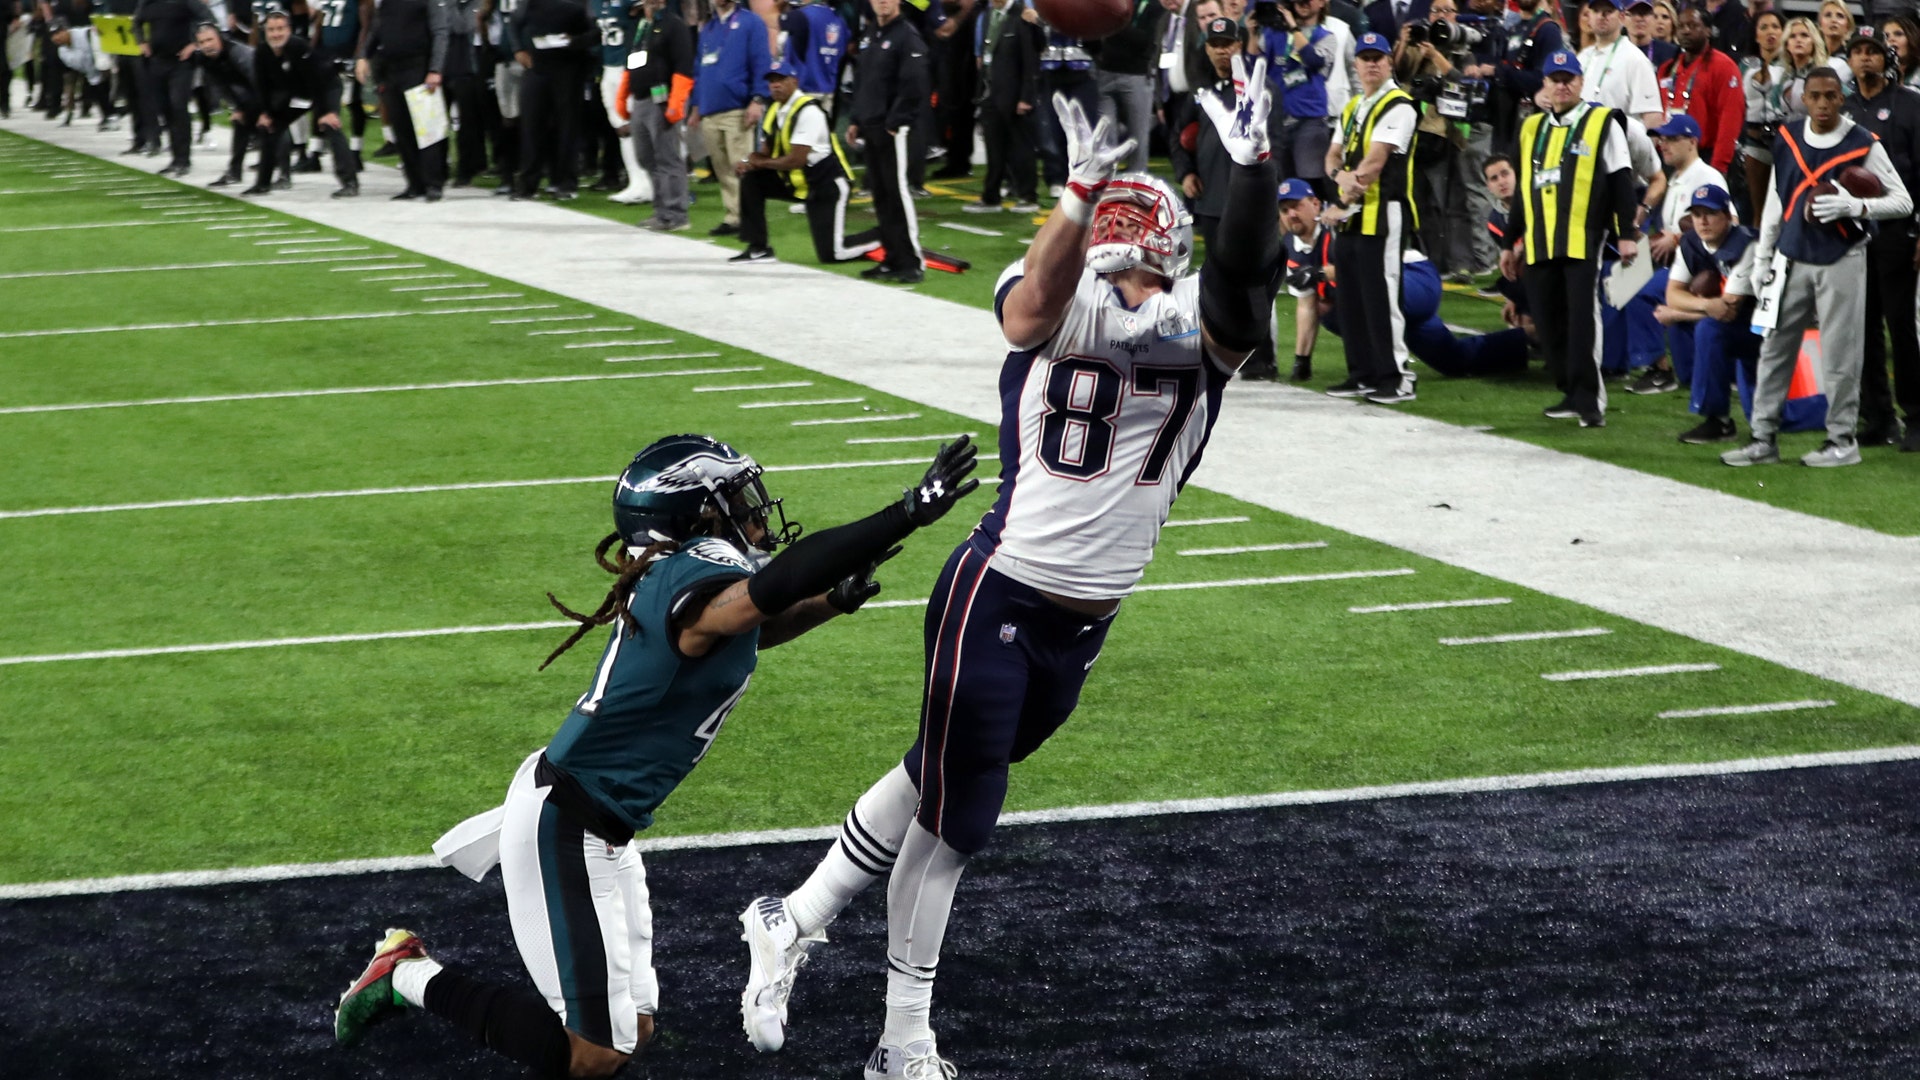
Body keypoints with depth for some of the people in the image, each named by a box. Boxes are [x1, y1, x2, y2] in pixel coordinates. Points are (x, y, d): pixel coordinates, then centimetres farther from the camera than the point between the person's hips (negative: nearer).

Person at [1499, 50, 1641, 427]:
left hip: (1584, 240, -6)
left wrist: (1626, 234, -8)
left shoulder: (1603, 123, 2)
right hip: (1539, 244, 6)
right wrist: (1512, 242, 23)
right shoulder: (1532, 128, 18)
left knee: (1582, 321, -12)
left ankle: (1589, 400, -10)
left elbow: (1621, 182, -2)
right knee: (1547, 321, 4)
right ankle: (1574, 395, 15)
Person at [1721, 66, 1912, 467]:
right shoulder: (1786, 139, 5)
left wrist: (1853, 206, -22)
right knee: (1774, 349, 5)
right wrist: (1761, 261, 13)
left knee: (1839, 353, -2)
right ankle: (1763, 439, 11)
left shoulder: (1863, 145, -7)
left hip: (1841, 263, -4)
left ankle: (1842, 440, 9)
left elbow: (1903, 201, -7)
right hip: (1791, 260, 4)